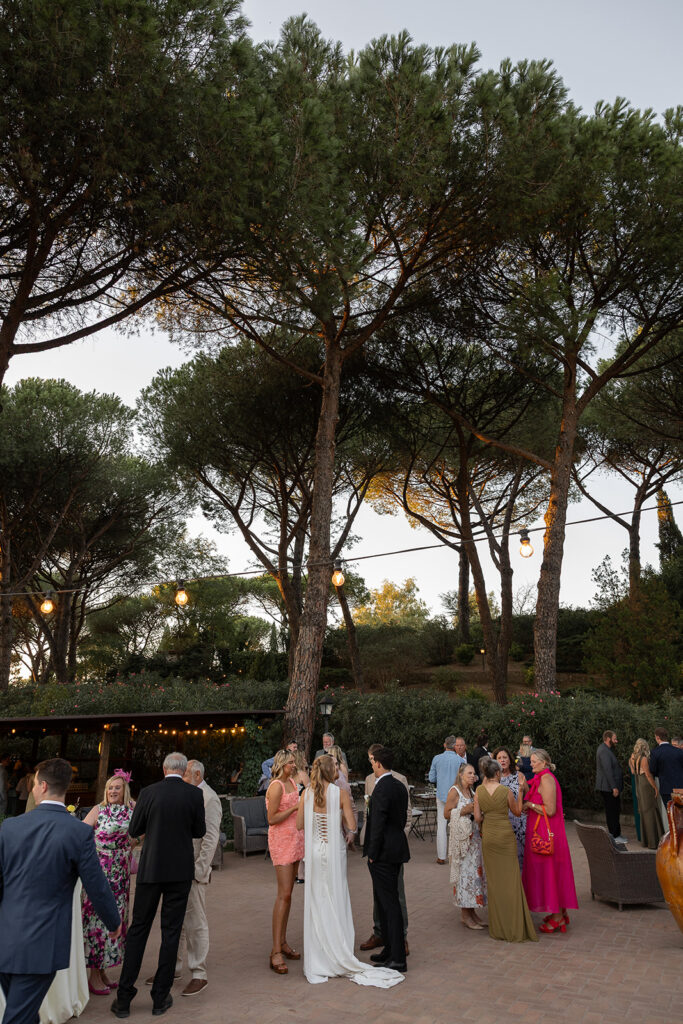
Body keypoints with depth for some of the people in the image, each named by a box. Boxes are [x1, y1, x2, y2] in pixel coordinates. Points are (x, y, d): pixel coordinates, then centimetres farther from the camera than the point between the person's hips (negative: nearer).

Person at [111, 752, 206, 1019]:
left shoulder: (148, 792, -8)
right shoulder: (194, 794, -8)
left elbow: (134, 831, 0)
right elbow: (199, 831, 2)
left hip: (151, 869, 0)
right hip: (181, 871, 0)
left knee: (138, 929, 11)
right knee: (171, 932, 9)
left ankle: (124, 999, 15)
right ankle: (160, 999, 16)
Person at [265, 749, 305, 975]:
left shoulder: (291, 783, 11)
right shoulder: (276, 786, -15)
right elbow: (272, 819, -18)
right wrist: (295, 807, -19)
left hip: (294, 840, 8)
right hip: (281, 841, -8)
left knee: (288, 893, 11)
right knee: (284, 894, -10)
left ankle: (283, 942, 19)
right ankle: (276, 952, -7)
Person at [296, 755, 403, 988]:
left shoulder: (307, 794, -4)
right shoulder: (340, 794, -12)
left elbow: (299, 824, 3)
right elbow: (351, 826, -11)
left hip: (314, 851, 3)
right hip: (334, 851, -3)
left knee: (316, 902, 11)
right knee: (336, 901, 9)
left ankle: (317, 958, 19)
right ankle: (338, 957, 16)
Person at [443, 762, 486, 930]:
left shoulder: (472, 791, 13)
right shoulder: (455, 791, -9)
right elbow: (446, 813, -12)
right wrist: (464, 810, -19)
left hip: (474, 835, 8)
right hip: (461, 837, -8)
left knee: (475, 870, 8)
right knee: (464, 870, -5)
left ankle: (471, 911, 17)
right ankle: (465, 914, 4)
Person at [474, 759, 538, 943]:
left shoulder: (479, 791, -4)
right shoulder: (506, 791, -11)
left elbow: (477, 818, -3)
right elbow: (517, 812, 4)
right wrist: (520, 789, 5)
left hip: (488, 836, 3)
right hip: (505, 835, -3)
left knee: (493, 880, 11)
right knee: (511, 879, 5)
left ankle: (498, 928, 17)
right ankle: (515, 927, 8)